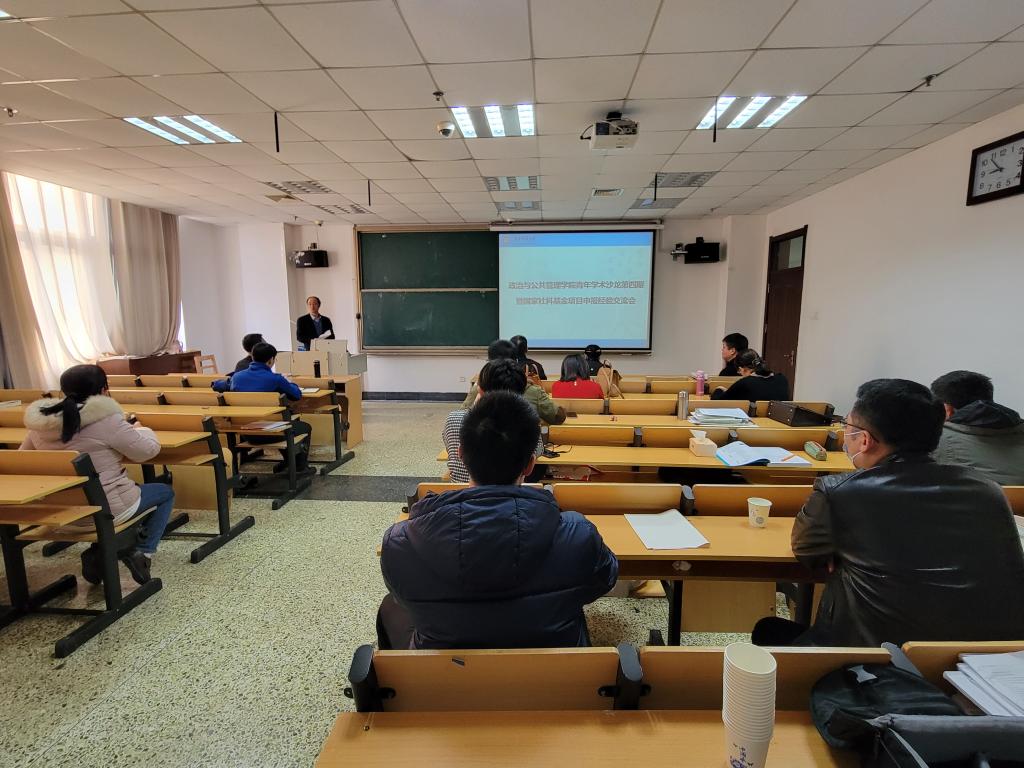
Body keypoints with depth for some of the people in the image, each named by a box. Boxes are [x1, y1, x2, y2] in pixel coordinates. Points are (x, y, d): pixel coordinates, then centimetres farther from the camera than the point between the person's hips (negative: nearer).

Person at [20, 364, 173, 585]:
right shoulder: (106, 419, -20)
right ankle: (143, 552, 4)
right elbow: (148, 450, -9)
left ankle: (99, 552, 17)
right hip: (106, 509, -7)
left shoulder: (40, 422, -1)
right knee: (165, 493, 18)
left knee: (131, 490, 33)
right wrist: (140, 429, 11)